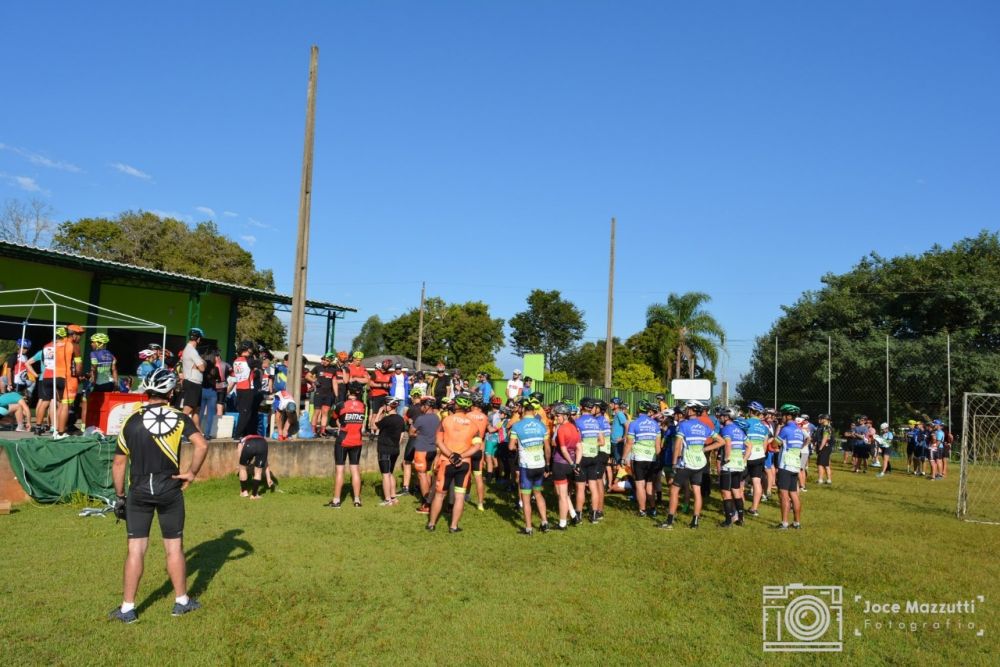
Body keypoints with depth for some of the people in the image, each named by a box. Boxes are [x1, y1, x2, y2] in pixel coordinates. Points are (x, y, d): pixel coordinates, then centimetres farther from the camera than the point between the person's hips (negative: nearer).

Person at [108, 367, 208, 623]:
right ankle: (182, 601, 22)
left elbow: (119, 463, 4)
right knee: (174, 547, 10)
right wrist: (191, 473, -5)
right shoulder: (179, 418, -4)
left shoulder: (131, 421, 1)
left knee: (136, 550, 6)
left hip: (139, 492, 1)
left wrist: (120, 496, 13)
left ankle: (127, 608, 12)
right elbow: (201, 445, -18)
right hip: (170, 490, -1)